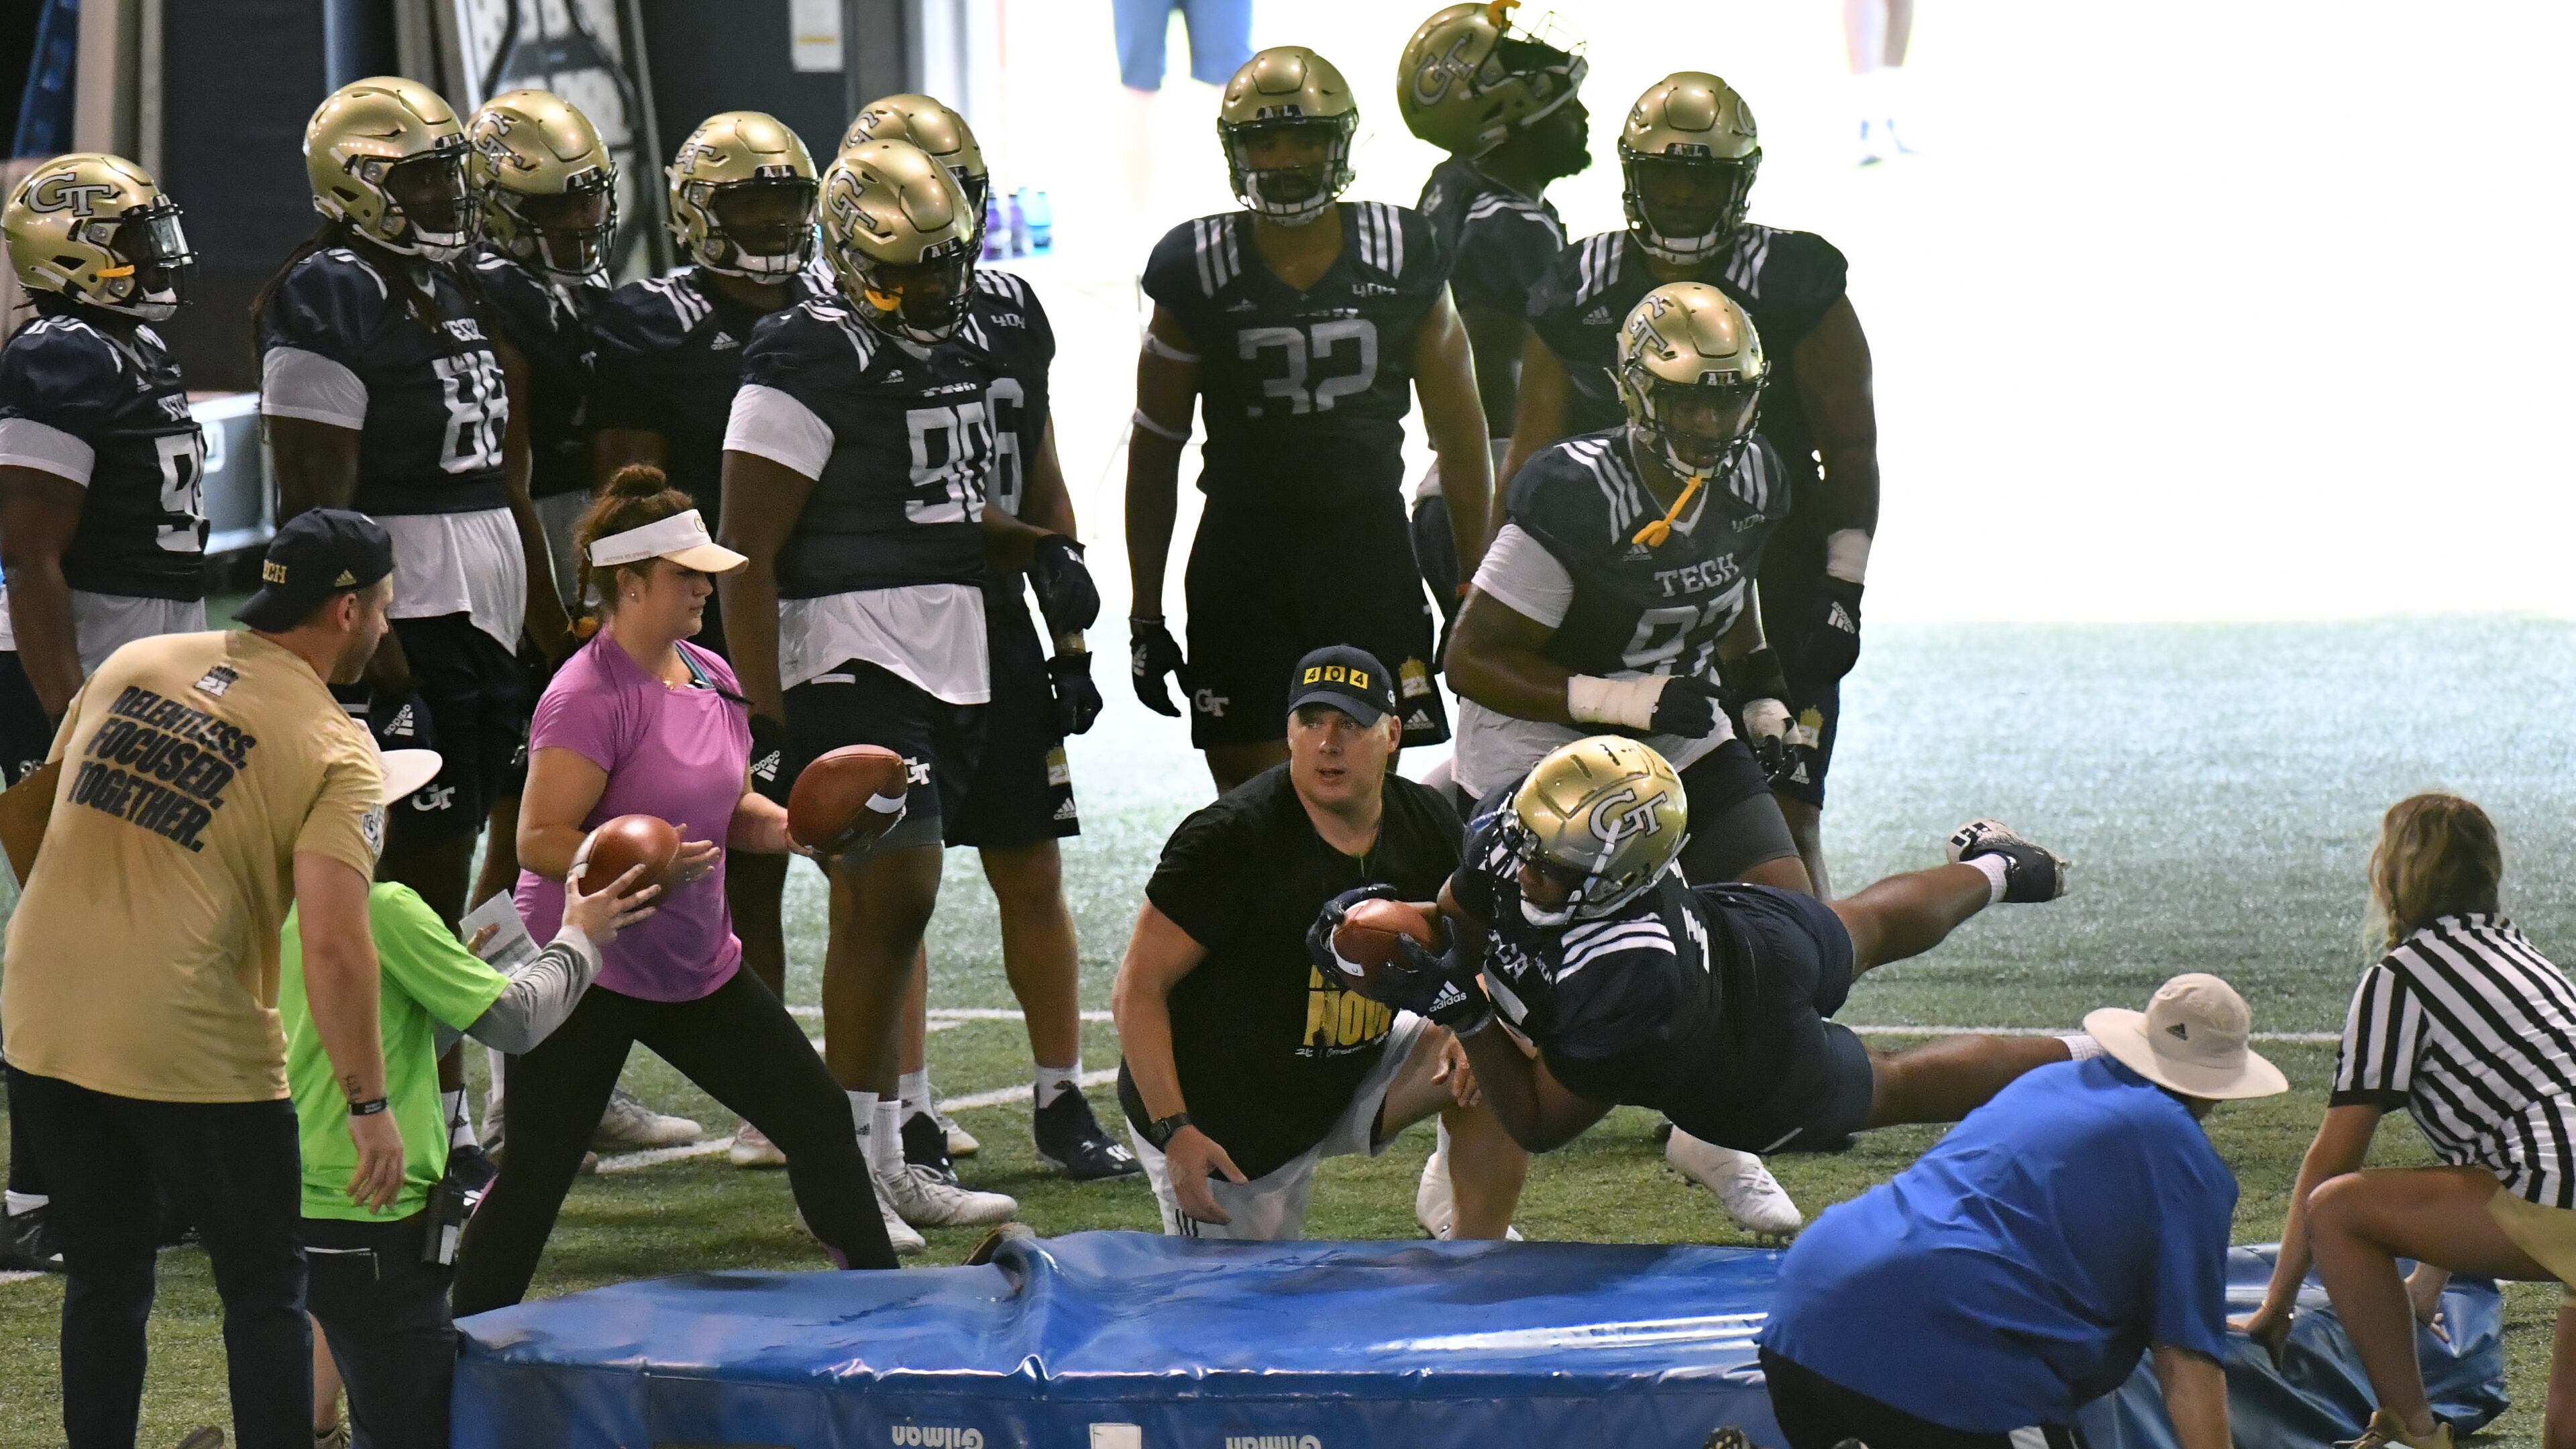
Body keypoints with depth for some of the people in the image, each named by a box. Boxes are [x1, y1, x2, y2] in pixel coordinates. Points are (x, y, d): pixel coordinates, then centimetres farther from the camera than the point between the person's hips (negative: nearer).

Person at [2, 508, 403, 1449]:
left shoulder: (133, 664, 10)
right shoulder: (336, 750, -6)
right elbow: (333, 946, -15)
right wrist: (368, 1104, -10)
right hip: (192, 1052, -5)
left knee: (102, 1285, 19)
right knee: (265, 1297, 11)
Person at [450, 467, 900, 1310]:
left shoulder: (711, 679, 7)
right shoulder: (588, 696, -19)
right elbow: (539, 839, -23)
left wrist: (783, 826, 1)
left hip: (696, 967, 8)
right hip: (584, 976, -8)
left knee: (819, 1119, 10)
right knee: (536, 1175, -4)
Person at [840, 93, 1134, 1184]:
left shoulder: (1011, 313, 9)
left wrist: (1069, 636, 12)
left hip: (997, 632, 5)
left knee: (1033, 878, 8)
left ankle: (1062, 1104, 18)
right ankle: (910, 1116, 9)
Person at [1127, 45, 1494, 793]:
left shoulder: (1403, 259, 1)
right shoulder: (1199, 270, -1)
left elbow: (1460, 436, 8)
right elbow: (1155, 449, 7)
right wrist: (1145, 616, 6)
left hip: (1369, 552, 0)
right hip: (1242, 556, 0)